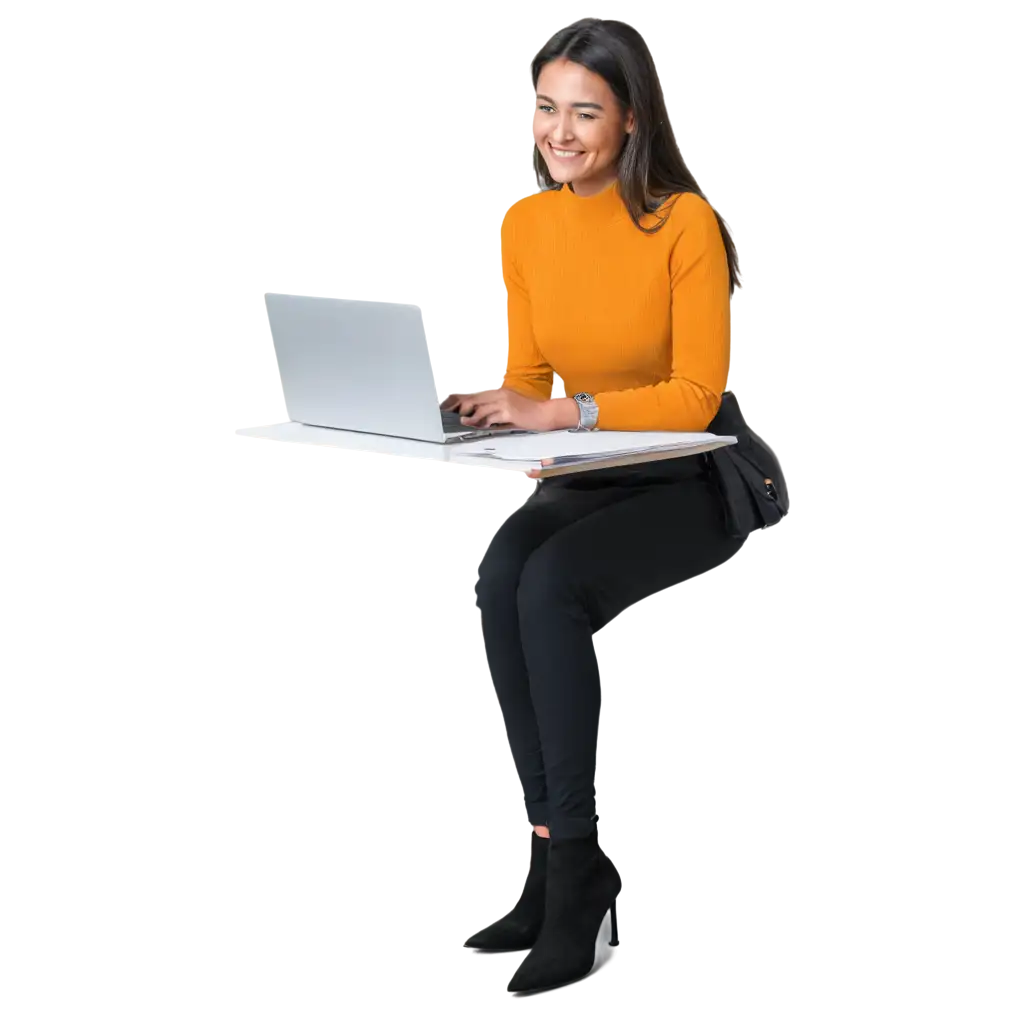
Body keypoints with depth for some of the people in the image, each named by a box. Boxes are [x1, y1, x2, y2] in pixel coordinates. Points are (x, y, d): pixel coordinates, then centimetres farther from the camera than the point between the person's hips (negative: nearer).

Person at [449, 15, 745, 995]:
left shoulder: (683, 220, -13)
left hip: (686, 485, -5)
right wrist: (493, 404, -12)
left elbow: (695, 396, -16)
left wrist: (566, 411, -26)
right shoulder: (522, 223, 4)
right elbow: (528, 377, 10)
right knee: (497, 570, -28)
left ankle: (578, 871, -21)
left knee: (551, 584, -31)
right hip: (579, 484, 5)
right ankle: (549, 849, -21)